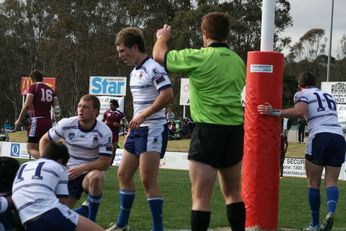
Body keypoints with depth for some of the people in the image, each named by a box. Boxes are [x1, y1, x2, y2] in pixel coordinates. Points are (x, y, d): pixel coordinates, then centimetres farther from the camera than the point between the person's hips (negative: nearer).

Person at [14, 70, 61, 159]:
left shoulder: (33, 87, -2)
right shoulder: (50, 90, 15)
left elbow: (26, 105, -9)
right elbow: (56, 107, 10)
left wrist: (19, 120, -3)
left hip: (37, 120, -6)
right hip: (48, 121, 6)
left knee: (31, 149, -7)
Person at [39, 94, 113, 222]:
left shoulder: (104, 132, -15)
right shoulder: (66, 124, -8)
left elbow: (105, 163, -16)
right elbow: (44, 140, 7)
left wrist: (81, 168, -23)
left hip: (91, 172, -2)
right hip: (69, 174, 3)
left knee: (96, 177, -40)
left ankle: (91, 220, -20)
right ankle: (84, 211, 24)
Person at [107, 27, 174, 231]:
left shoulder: (153, 69, -14)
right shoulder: (134, 72, 15)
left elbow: (168, 95, -25)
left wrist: (144, 115, -23)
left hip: (153, 129, -10)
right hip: (138, 130, 10)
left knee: (148, 181, -10)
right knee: (124, 175, 13)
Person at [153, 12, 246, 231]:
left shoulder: (198, 57, -9)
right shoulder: (238, 61, 8)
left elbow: (159, 55, 4)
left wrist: (162, 37, 26)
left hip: (208, 130, -6)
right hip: (235, 130, 6)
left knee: (201, 196, -4)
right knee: (233, 193, 18)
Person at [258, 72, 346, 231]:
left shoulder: (302, 94, 10)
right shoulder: (329, 96, 28)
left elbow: (300, 111, -10)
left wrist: (274, 112, -9)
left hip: (320, 137, -4)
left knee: (313, 183, 6)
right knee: (331, 182, 4)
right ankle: (331, 212, -23)